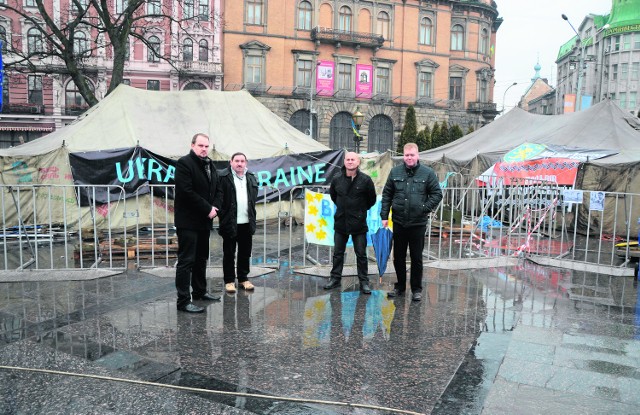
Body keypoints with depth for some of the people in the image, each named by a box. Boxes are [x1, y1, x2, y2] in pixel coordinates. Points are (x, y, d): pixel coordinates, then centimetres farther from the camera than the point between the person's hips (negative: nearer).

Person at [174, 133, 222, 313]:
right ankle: (183, 300, -1)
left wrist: (214, 208, -3)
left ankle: (200, 291, 29)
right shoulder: (184, 163, -10)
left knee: (201, 259, 17)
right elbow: (187, 191, -20)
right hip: (188, 221, -8)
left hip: (204, 221, 8)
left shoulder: (210, 165, 14)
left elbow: (217, 190, 16)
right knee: (186, 261, -6)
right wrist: (208, 209, -16)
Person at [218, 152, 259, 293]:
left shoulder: (251, 178, 10)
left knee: (245, 253, 12)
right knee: (229, 254, 6)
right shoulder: (223, 177, -7)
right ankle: (229, 281, 16)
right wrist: (223, 215, -9)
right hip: (230, 222, -5)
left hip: (247, 223, 5)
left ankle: (243, 279, 24)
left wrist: (252, 216, 10)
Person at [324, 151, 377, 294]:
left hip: (358, 224, -3)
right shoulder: (337, 179, -1)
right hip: (340, 222, 3)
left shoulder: (365, 180, -9)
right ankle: (335, 278, 24)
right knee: (338, 253, 12)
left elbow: (372, 200, 4)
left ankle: (364, 282, 14)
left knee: (361, 254, 4)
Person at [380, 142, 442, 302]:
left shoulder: (428, 173, -2)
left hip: (418, 223, -2)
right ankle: (400, 286, 27)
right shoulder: (395, 172, 5)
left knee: (417, 258, 7)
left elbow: (437, 194, 1)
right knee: (398, 257, 12)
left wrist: (425, 208, -10)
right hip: (399, 222, 3)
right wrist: (384, 215, 1)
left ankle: (416, 289, 20)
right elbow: (387, 194, 7)